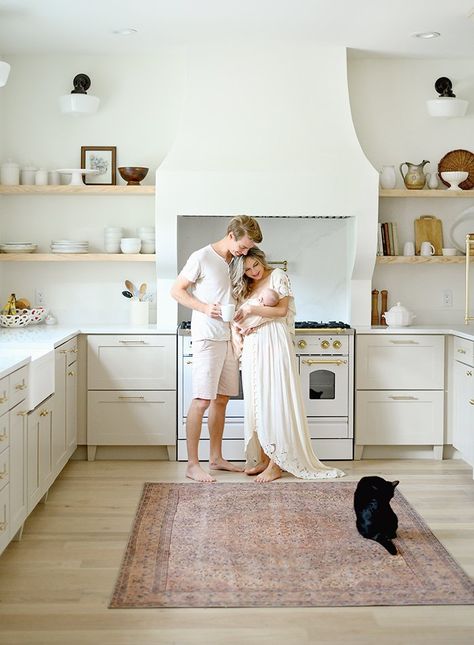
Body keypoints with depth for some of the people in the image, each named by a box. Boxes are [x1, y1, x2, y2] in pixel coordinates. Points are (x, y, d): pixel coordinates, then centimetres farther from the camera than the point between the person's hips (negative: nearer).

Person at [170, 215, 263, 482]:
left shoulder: (236, 261, 13)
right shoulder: (202, 258, -9)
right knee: (202, 400, -9)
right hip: (207, 338, -8)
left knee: (221, 399, 12)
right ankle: (192, 464, -4)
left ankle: (216, 457, 22)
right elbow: (177, 290, -5)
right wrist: (204, 307, -18)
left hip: (230, 337, 8)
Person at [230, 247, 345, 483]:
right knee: (256, 401, 4)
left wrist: (252, 309, -11)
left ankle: (276, 463, -8)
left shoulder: (277, 276, 1)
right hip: (252, 347, 6)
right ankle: (262, 458, 10)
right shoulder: (245, 287, 19)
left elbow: (282, 310, -8)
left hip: (274, 344, -6)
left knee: (274, 400, -9)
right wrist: (242, 325, -2)